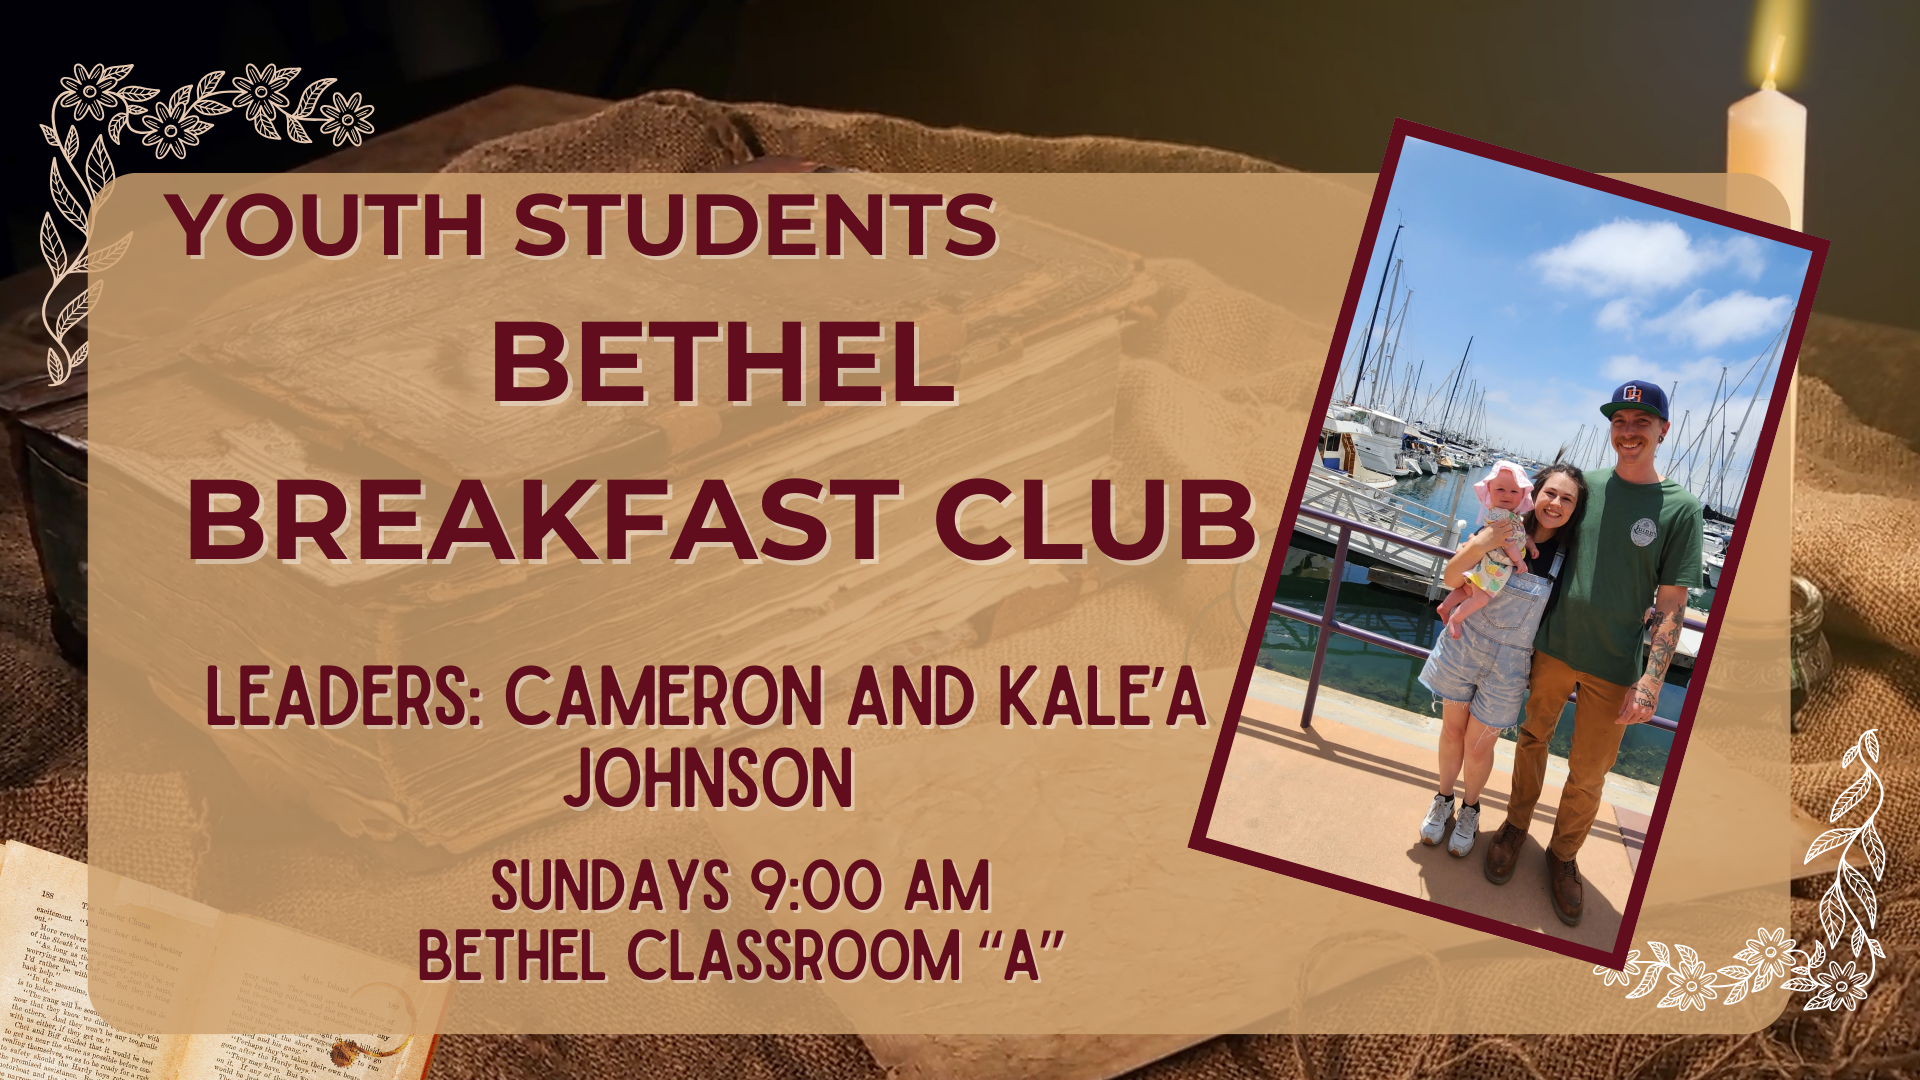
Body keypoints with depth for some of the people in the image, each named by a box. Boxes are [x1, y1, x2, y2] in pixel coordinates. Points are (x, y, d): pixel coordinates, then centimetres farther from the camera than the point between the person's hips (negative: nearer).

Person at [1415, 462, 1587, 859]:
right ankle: (1443, 800, 42)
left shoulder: (1567, 558, -12)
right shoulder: (1502, 532, -13)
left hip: (1507, 664, -1)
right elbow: (1451, 577, -14)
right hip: (1463, 644, 1)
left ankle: (1469, 809, 38)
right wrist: (1478, 545, -30)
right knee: (1452, 729, 17)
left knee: (1478, 746, 11)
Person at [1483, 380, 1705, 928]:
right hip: (1552, 649, 2)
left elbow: (1670, 605, -7)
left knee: (1588, 777, 7)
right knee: (1532, 739, 16)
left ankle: (1564, 854, 29)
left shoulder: (1680, 508, -7)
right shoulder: (1586, 485, 0)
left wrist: (1651, 680, -16)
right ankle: (1516, 826, 38)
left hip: (1613, 668, -2)